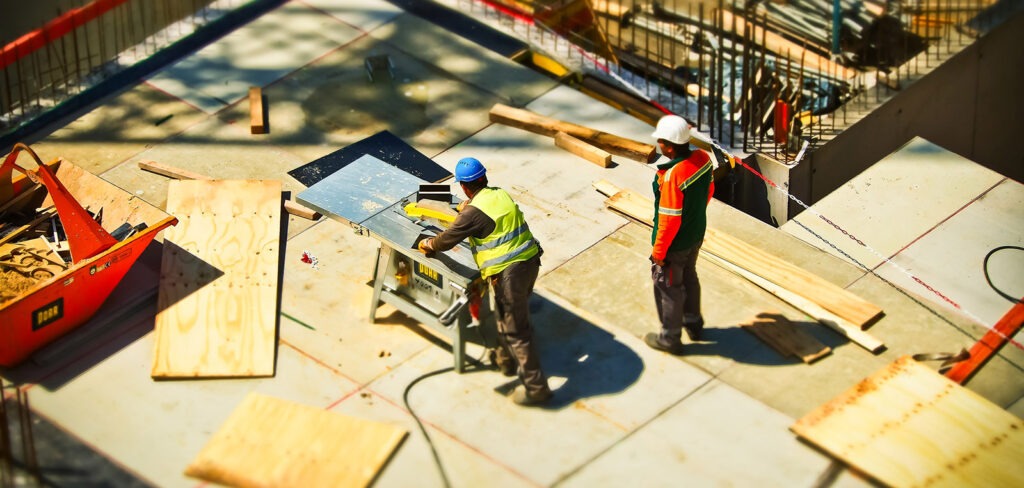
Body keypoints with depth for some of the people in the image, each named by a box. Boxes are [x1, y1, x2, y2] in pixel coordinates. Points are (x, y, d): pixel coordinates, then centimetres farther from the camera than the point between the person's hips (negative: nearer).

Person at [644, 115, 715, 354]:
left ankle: (670, 338, 31)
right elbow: (709, 191, 6)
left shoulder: (672, 176, -36)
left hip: (675, 244, -8)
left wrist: (658, 251, -16)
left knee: (669, 289, 14)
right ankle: (693, 323, 48)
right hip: (696, 235, 8)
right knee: (689, 278, 29)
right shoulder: (703, 158, -12)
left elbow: (670, 219, -28)